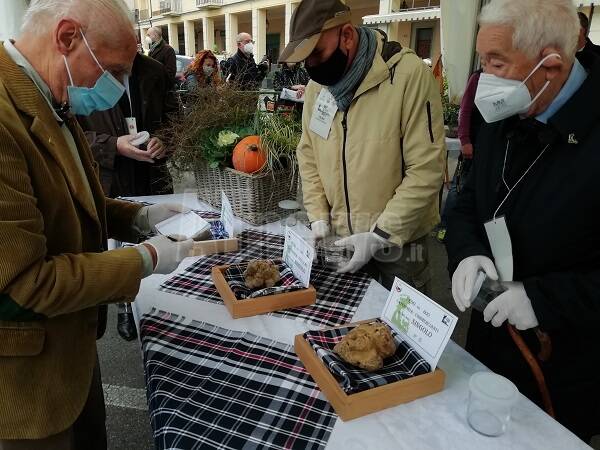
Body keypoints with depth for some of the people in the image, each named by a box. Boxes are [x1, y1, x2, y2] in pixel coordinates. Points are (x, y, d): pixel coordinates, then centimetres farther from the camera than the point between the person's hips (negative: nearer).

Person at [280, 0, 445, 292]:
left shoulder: (409, 74, -19)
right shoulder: (316, 84, 1)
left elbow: (426, 170, -21)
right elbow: (308, 156, 7)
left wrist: (381, 235, -21)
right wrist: (319, 218, -2)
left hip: (398, 243, -5)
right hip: (341, 240, 5)